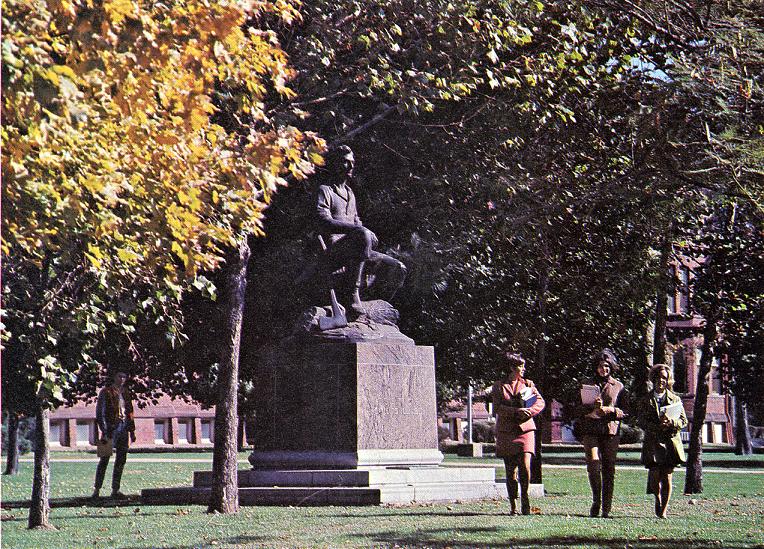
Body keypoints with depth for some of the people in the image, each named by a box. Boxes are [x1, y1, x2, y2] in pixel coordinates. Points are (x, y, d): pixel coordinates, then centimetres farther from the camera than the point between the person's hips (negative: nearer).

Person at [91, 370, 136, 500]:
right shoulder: (106, 392, -4)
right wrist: (104, 431, -14)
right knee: (104, 460, -6)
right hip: (111, 429, -6)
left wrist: (132, 431, 16)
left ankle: (115, 490, 11)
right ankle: (96, 489, -3)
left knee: (121, 460, 6)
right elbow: (100, 413, -7)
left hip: (123, 430, 6)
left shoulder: (125, 393, 15)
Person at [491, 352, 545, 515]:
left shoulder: (528, 384, 14)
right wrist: (516, 411, -18)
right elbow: (497, 408, -6)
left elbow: (540, 402, 3)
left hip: (525, 428, 1)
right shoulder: (499, 386, 7)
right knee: (510, 470, 1)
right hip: (506, 431, -1)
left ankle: (525, 499, -1)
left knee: (525, 465, -16)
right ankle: (513, 506, 7)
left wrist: (529, 411, -15)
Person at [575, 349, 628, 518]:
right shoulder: (588, 384, 12)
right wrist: (592, 407, -12)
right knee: (593, 462, -17)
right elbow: (580, 409, 9)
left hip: (611, 430, 0)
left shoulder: (618, 386, 11)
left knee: (608, 469, -2)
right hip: (591, 430, 0)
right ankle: (596, 501, -4)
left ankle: (606, 508, 3)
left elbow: (624, 412, 9)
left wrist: (610, 410, -9)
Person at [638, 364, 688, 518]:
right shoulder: (646, 400, 6)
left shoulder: (675, 399, 9)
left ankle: (663, 509, 6)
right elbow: (642, 423, -1)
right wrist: (658, 426, -17)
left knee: (667, 477, -3)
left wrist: (671, 421, -14)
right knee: (655, 475, -7)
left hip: (671, 442, 1)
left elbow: (684, 421, 6)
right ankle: (658, 499, 24)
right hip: (653, 442, -1)